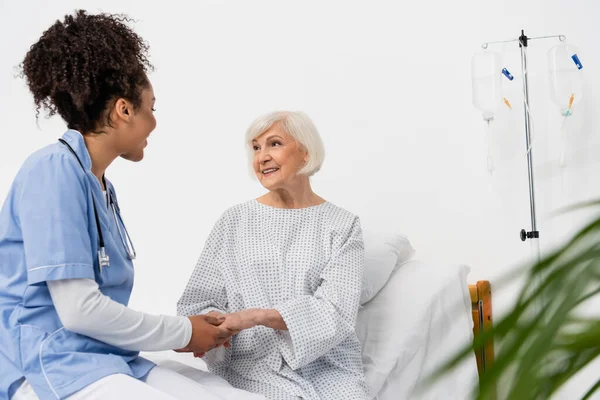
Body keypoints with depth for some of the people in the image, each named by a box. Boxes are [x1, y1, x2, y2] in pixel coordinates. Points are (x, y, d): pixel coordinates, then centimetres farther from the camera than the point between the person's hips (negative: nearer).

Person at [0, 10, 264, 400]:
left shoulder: (103, 187, 14)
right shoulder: (55, 168, -12)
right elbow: (78, 309, -17)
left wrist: (174, 334, 3)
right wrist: (181, 332, -7)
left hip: (111, 363, 8)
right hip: (51, 366, -8)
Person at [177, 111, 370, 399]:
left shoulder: (343, 225, 3)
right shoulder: (234, 221, 7)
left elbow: (335, 311, -9)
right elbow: (200, 301, 4)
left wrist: (258, 316, -21)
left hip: (329, 369, 1)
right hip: (254, 368, 0)